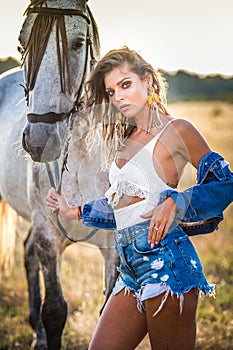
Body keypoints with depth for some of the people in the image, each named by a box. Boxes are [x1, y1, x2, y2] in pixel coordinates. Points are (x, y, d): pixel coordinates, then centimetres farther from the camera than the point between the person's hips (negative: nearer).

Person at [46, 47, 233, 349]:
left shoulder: (176, 130, -2)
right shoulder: (126, 140, 19)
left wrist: (174, 203, -16)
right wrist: (73, 212, 35)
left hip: (164, 259, -7)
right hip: (131, 268, 8)